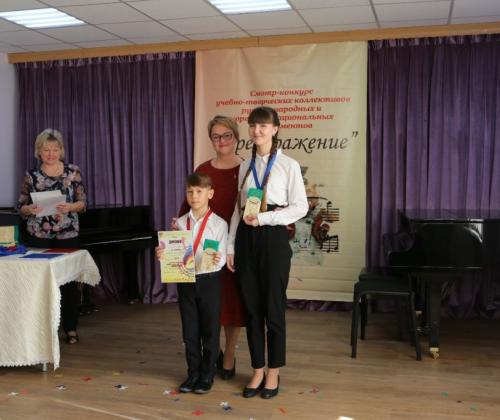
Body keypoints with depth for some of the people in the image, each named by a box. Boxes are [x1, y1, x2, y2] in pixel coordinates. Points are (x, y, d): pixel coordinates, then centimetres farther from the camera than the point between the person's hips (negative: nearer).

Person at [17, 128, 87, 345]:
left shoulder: (73, 171, 2)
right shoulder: (31, 175, 3)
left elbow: (83, 203, 1)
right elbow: (21, 207, 4)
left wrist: (70, 207, -19)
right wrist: (30, 209, -18)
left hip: (68, 236, 0)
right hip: (38, 237, 0)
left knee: (69, 282, 4)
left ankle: (71, 329, 17)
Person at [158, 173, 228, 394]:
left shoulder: (219, 224, -7)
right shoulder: (180, 223, 4)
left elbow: (222, 256, -12)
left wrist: (218, 260, -33)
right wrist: (161, 254, -16)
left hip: (208, 281, -3)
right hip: (185, 281, 3)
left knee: (210, 331, 7)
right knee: (190, 331, 13)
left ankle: (207, 375, 22)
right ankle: (193, 373, 27)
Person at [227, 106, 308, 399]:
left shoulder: (288, 165, -2)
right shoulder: (245, 166, 12)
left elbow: (300, 207, -6)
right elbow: (238, 209, 12)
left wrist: (264, 218, -15)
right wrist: (230, 246, 8)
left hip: (274, 237, -4)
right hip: (246, 238, 4)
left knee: (273, 306, 2)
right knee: (251, 306, 8)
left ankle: (273, 372, 18)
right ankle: (258, 371, 21)